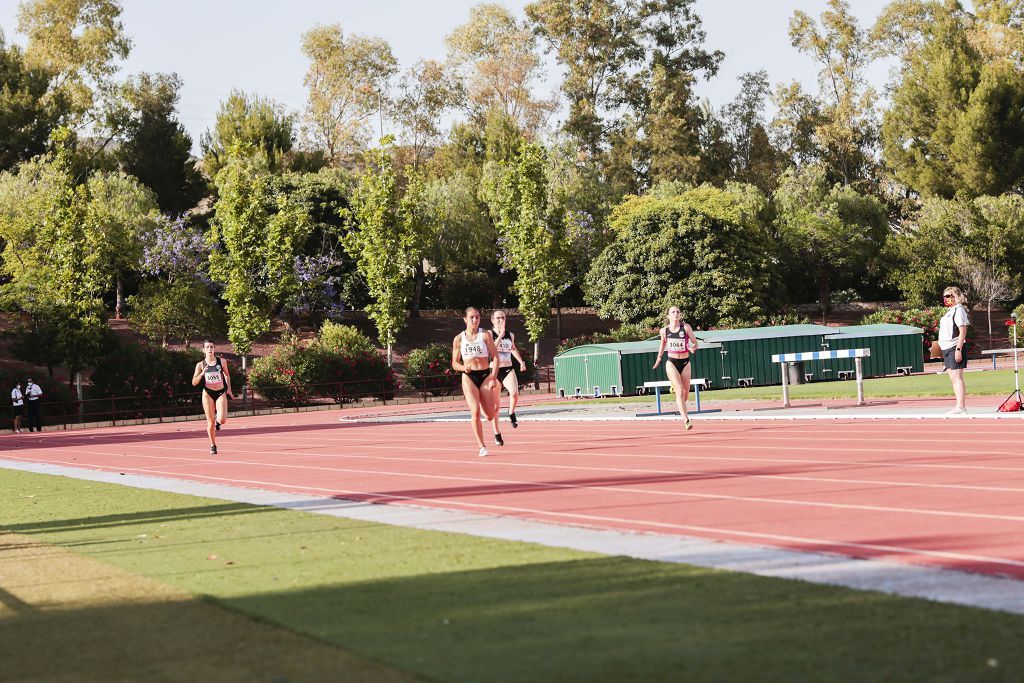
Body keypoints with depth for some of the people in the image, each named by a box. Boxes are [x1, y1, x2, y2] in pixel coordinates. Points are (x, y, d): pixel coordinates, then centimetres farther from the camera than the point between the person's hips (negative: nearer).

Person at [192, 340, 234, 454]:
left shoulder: (222, 362, 0)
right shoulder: (200, 365, -2)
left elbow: (227, 375, 18)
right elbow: (194, 383, -3)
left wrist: (229, 389, 13)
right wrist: (202, 373, -18)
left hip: (221, 393, 0)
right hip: (208, 393, 0)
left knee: (222, 420, -16)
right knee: (210, 422, 1)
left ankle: (218, 421, 23)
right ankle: (213, 446, 18)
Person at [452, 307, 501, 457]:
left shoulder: (485, 335, -1)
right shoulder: (459, 339, 3)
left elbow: (495, 357, -3)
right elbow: (455, 363, 8)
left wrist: (494, 377, -15)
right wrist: (464, 368, -14)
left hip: (485, 376, 0)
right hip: (468, 377, 0)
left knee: (490, 415, 0)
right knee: (475, 412, -18)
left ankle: (496, 431, 39)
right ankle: (482, 447, -9)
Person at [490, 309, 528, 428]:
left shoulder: (510, 335, 8)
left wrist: (521, 362, 26)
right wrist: (501, 335, -27)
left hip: (508, 370, 2)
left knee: (514, 392, -25)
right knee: (496, 403, 3)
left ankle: (511, 413, 5)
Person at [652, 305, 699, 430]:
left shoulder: (686, 328, -7)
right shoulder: (664, 330, -2)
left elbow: (695, 342, -2)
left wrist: (693, 348, -23)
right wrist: (659, 357, 18)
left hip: (685, 363, 1)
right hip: (672, 363, -1)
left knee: (686, 392, 10)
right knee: (680, 391, -17)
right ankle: (686, 420, -23)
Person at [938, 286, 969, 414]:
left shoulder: (958, 310, -10)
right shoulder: (949, 311, 19)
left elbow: (963, 332, -17)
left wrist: (958, 349, -22)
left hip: (955, 348, -10)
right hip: (947, 349, 10)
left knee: (957, 378, -11)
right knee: (953, 378, 9)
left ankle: (960, 406, -12)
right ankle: (961, 406, 12)